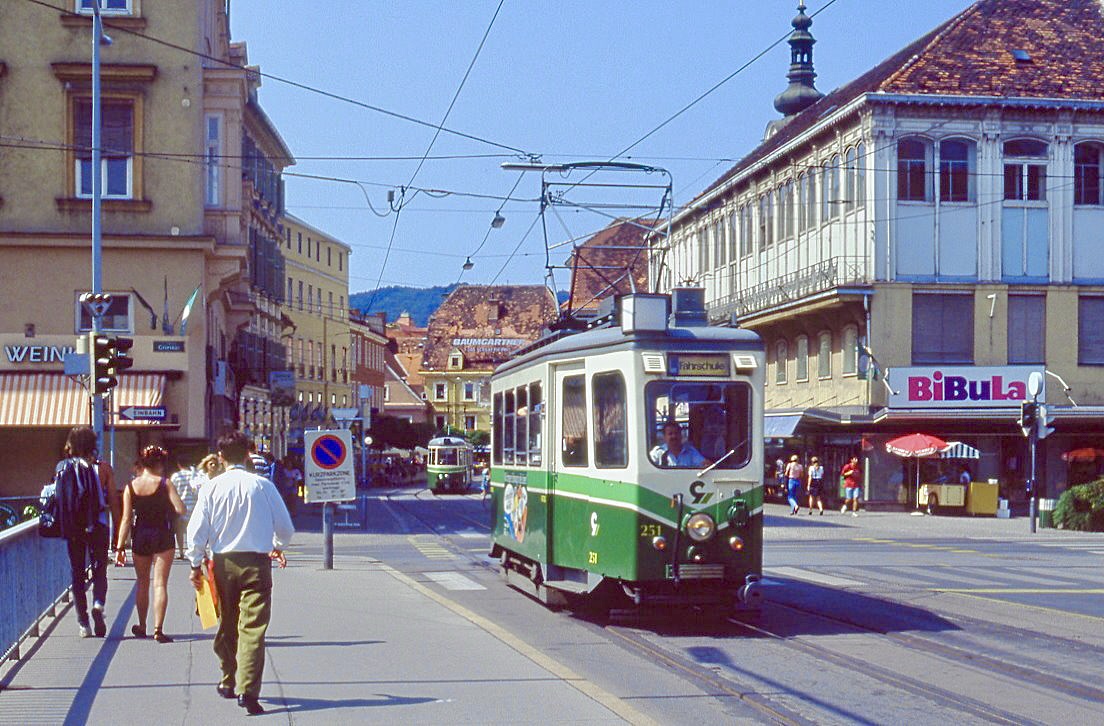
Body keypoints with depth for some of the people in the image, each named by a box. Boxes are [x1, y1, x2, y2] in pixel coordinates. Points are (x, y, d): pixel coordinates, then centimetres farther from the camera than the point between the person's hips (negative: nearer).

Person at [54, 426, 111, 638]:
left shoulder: (62, 467, 2)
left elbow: (57, 497, 3)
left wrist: (65, 527, 14)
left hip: (73, 527, 1)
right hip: (97, 525, -1)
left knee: (77, 573, 9)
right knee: (99, 570, 10)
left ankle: (83, 624, 8)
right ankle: (98, 603, -19)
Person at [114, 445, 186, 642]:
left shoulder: (131, 486, -1)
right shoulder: (164, 483, -8)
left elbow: (126, 519, -4)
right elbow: (181, 509, -14)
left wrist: (120, 546, -3)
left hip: (140, 538, 3)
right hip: (163, 537, -3)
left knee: (142, 583, 18)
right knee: (160, 584, -1)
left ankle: (142, 627, 30)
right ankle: (158, 629, -10)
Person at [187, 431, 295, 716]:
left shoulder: (211, 487, -2)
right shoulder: (262, 485, -4)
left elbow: (196, 529, -3)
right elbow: (285, 527, 4)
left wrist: (196, 564, 9)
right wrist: (278, 547, 25)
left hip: (223, 563, 2)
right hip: (256, 563, -2)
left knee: (227, 625, 19)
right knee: (252, 629, -4)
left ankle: (228, 682, 34)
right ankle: (248, 690, -14)